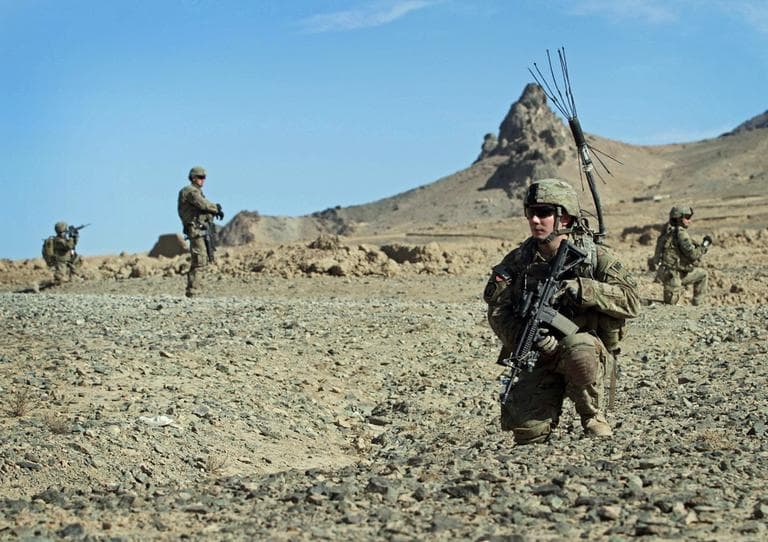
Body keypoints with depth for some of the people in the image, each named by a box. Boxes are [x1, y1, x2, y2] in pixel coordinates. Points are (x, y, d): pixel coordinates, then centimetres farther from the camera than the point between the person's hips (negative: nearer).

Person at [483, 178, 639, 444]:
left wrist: (579, 289, -25)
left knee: (579, 347, -38)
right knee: (528, 432, -20)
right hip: (539, 360, 2)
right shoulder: (518, 261, 3)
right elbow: (498, 311, -2)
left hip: (588, 352, -1)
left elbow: (631, 301, -14)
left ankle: (593, 417, -13)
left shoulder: (596, 257, -5)